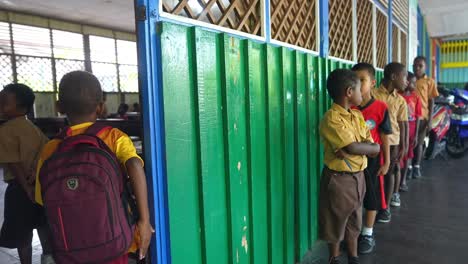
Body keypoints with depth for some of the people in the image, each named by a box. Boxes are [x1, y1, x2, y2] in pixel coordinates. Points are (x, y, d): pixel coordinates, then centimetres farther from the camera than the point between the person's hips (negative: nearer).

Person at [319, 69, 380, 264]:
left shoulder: (358, 115, 6)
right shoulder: (332, 119, -20)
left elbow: (372, 148, 0)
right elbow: (352, 148, -28)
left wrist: (353, 149, -19)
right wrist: (374, 147, -10)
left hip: (358, 176, 7)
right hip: (338, 179, -7)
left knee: (353, 222, 20)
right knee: (335, 223, 10)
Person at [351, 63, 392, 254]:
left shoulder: (380, 108, -9)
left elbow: (384, 137, -4)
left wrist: (386, 162, -2)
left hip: (372, 160, -1)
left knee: (371, 198, 12)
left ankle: (368, 234, 31)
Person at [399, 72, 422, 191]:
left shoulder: (416, 97, 1)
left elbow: (418, 117, 2)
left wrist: (416, 135, -1)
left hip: (411, 128, 4)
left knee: (408, 154, 11)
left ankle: (403, 180, 23)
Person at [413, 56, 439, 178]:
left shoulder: (429, 81, 4)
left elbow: (431, 101, 4)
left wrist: (430, 119, -3)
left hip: (422, 117, -1)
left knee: (419, 142, 5)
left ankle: (417, 167, 14)